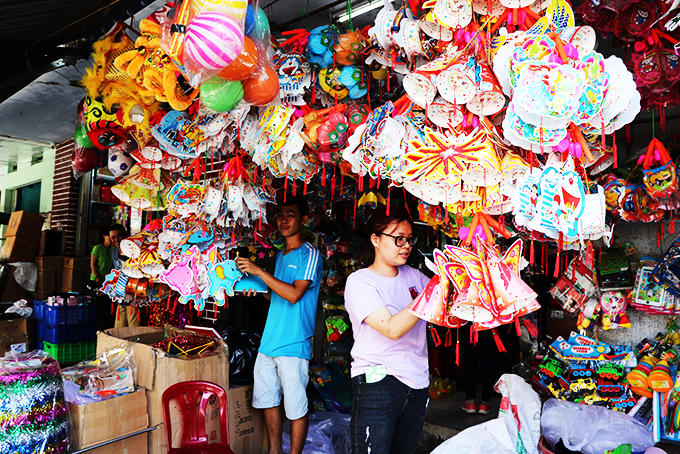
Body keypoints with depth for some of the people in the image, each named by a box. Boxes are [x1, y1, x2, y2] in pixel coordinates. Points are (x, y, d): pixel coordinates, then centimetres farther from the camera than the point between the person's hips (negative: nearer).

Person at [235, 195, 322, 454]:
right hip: (269, 342, 8)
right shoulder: (280, 255, 16)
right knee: (267, 400, 15)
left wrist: (258, 271, -19)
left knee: (296, 407, 2)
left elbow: (294, 295, -20)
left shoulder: (309, 255, -9)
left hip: (293, 345, -8)